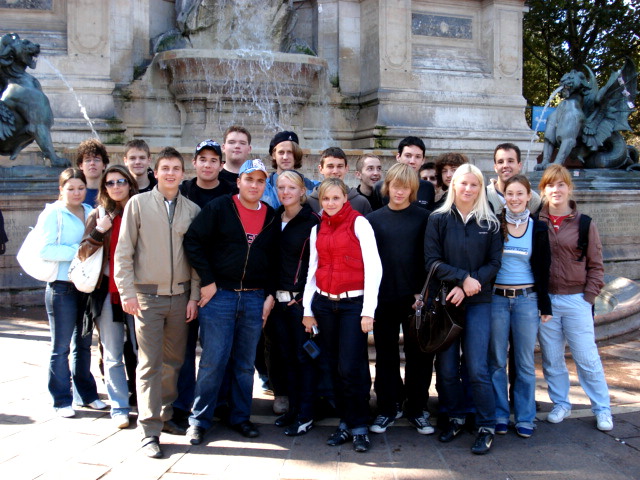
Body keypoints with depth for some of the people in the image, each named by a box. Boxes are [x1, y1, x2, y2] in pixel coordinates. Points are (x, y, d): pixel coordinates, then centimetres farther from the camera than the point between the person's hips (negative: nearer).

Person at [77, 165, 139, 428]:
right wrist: (99, 232, -13)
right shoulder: (98, 215, 7)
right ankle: (119, 408, 16)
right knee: (112, 355, 6)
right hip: (108, 292, 1)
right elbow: (83, 254, 2)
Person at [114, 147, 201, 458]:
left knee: (173, 361, 9)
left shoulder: (192, 210, 7)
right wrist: (127, 292, -9)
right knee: (150, 363, -3)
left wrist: (194, 296, 3)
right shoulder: (138, 204, 0)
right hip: (147, 295, -3)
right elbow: (123, 252, -2)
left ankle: (165, 416, 25)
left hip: (179, 296, 3)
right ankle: (149, 431, 3)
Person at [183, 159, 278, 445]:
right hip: (219, 295, -3)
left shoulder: (271, 217, 10)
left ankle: (240, 417, 23)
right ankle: (199, 420, 13)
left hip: (255, 299, 4)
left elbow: (275, 260, 15)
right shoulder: (218, 208, -2)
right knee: (213, 361, -1)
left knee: (245, 364, 10)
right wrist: (207, 281, -10)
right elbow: (192, 242, -7)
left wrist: (270, 294, 6)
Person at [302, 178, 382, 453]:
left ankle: (359, 427, 6)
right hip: (323, 303, 5)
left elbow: (373, 267, -8)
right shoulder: (317, 229, 12)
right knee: (334, 366, 7)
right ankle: (345, 422, 20)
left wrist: (368, 311, -12)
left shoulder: (359, 223, -4)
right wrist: (307, 309, 12)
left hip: (353, 303, -5)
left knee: (350, 367, -9)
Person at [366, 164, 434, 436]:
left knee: (418, 354, 6)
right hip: (383, 299, 2)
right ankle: (388, 408, 21)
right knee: (386, 355, 9)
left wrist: (423, 292, -9)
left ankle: (416, 409, 19)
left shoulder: (424, 218, 2)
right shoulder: (373, 219, 7)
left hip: (415, 298, -1)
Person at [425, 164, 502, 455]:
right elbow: (432, 261, -4)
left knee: (477, 367, -5)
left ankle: (487, 426, 8)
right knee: (446, 367, 5)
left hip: (478, 302, 0)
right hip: (443, 300, 1)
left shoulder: (489, 223, 6)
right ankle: (455, 417, 24)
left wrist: (467, 287, -11)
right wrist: (463, 278, -15)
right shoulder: (438, 220, 3)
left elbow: (494, 263, 2)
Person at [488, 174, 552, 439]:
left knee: (525, 362, 6)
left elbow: (542, 268, 6)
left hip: (527, 299, 1)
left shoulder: (538, 228, 4)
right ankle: (499, 414, 18)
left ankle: (524, 417, 17)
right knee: (497, 360, 6)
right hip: (496, 298, -1)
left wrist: (545, 305, 4)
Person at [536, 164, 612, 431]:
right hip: (544, 300, 2)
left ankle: (602, 409, 17)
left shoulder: (584, 224, 0)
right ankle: (560, 404, 25)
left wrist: (588, 297, -4)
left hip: (576, 300, -2)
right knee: (551, 358, 10)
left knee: (587, 357, 2)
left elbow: (596, 265, 3)